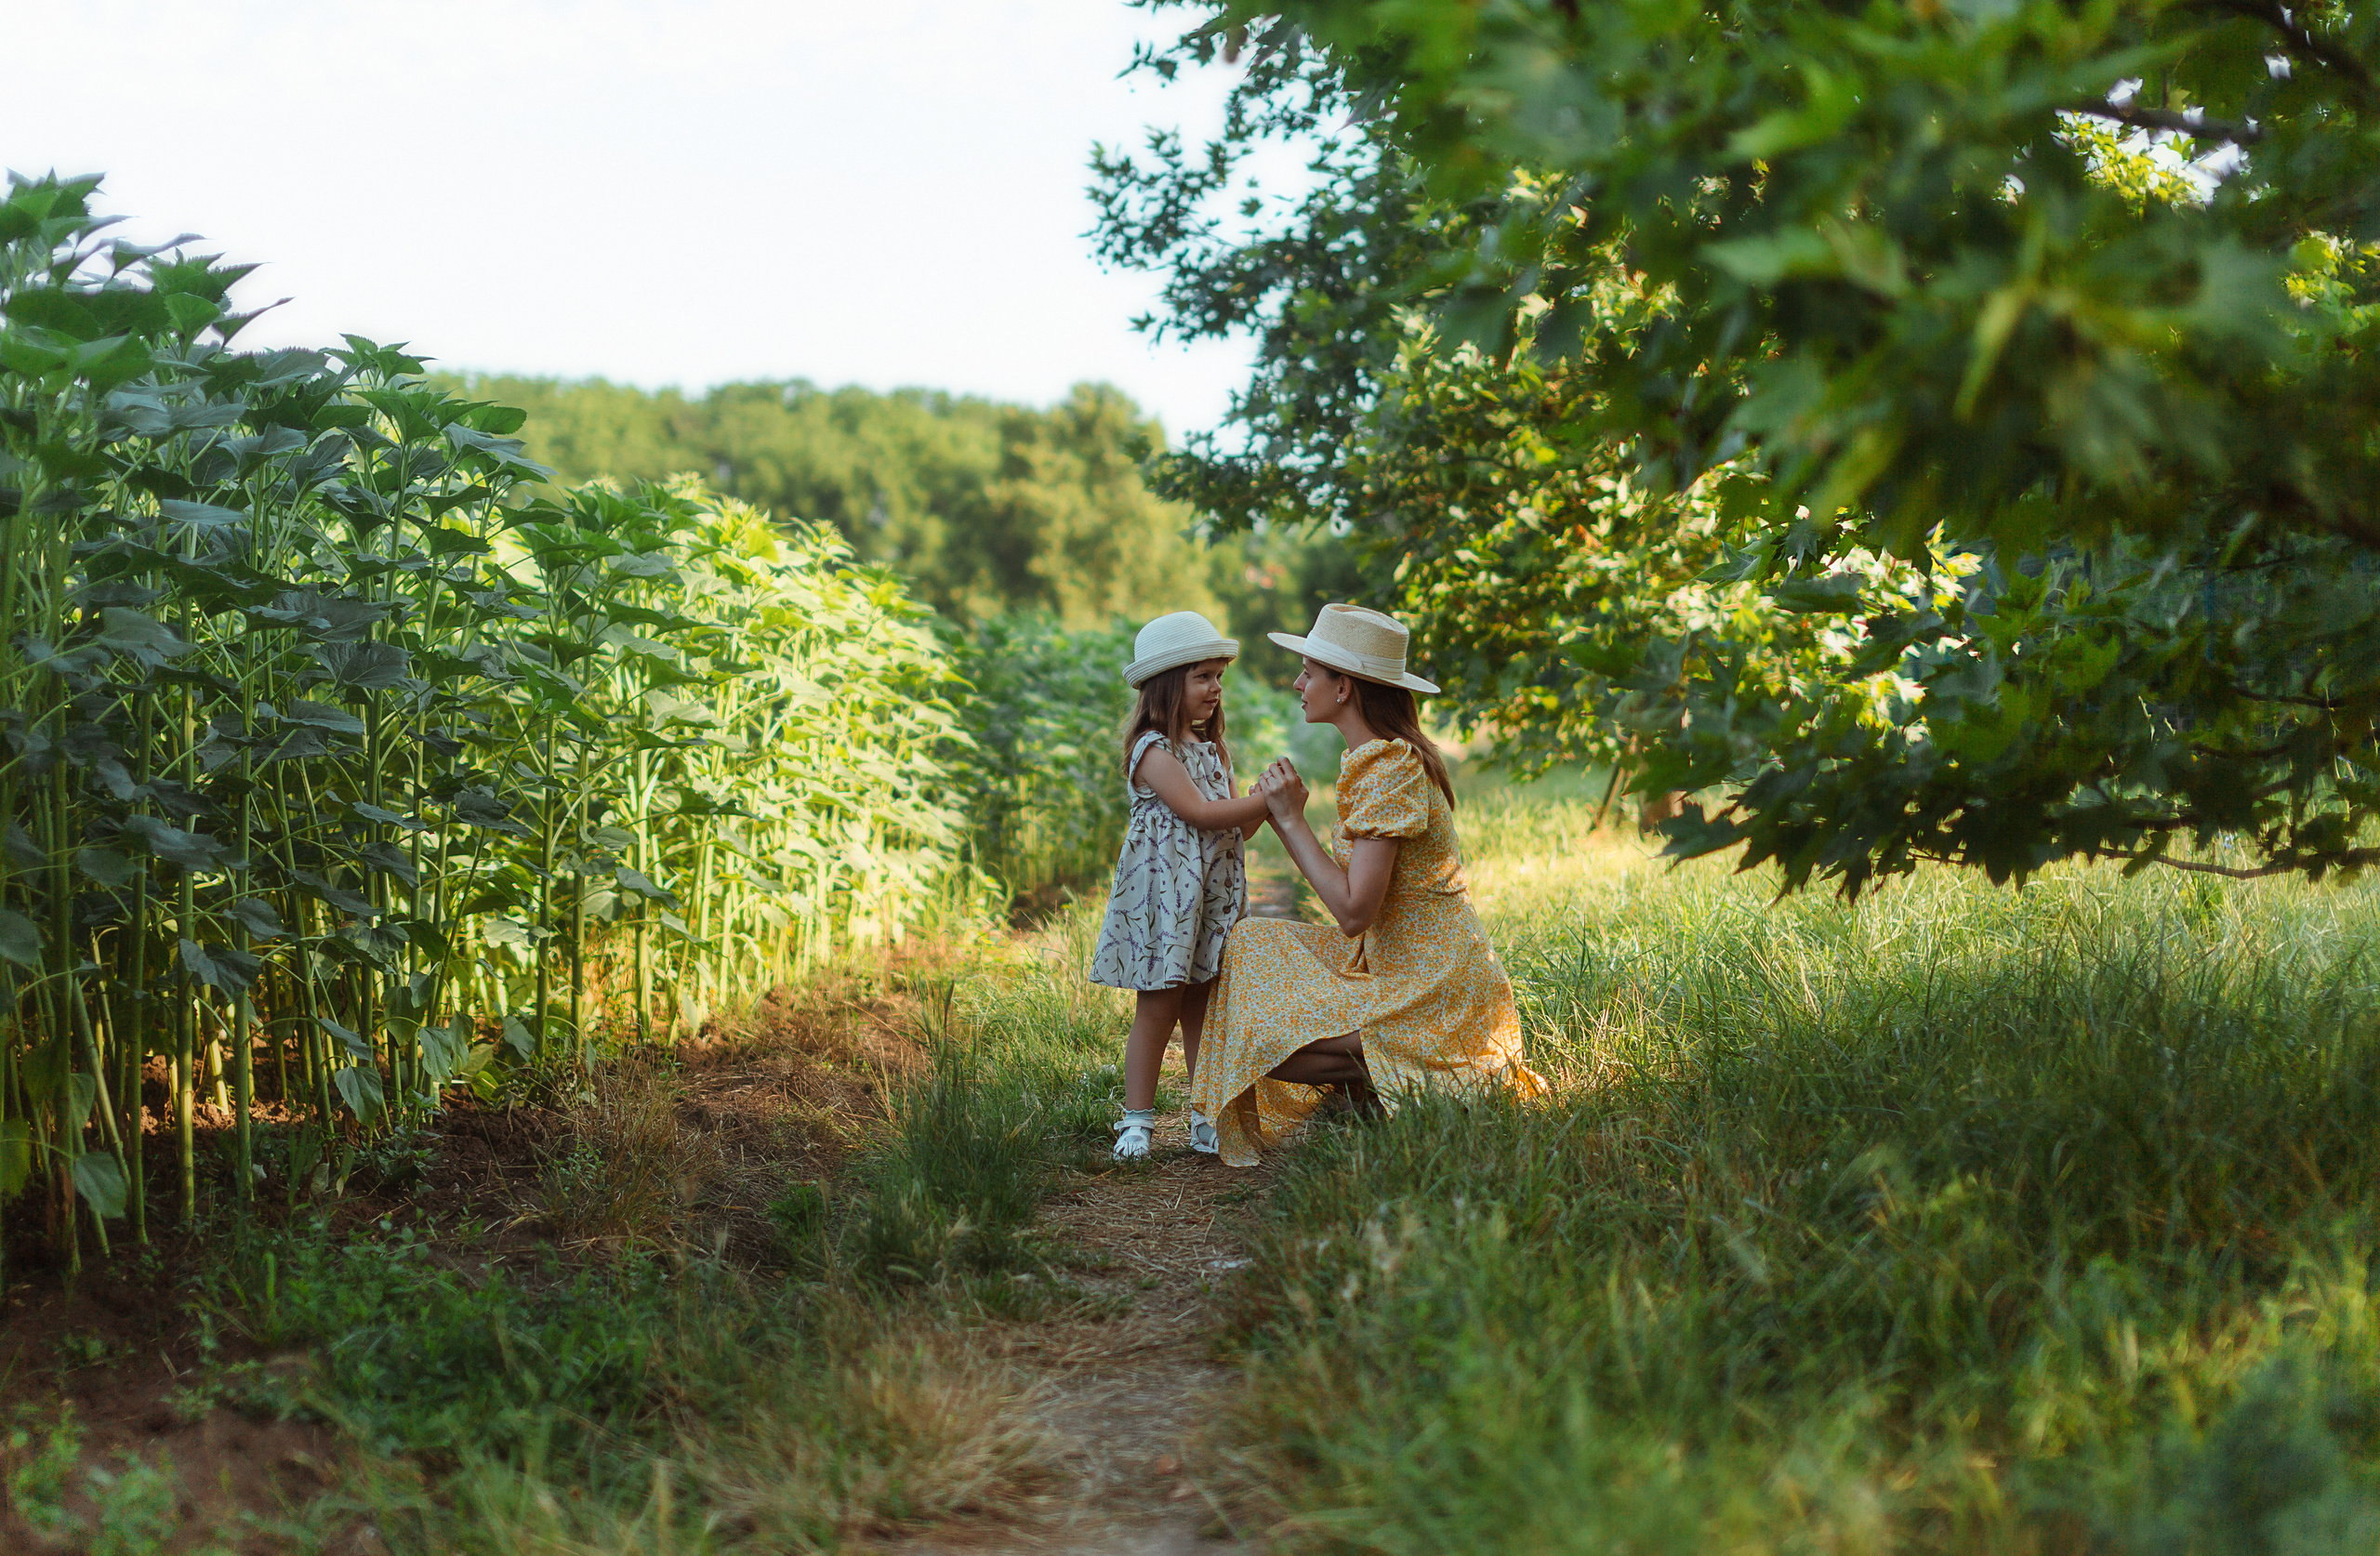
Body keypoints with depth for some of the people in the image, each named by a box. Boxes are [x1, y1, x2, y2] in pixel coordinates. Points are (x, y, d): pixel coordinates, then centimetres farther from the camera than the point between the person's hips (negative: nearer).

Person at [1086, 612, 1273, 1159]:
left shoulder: (1212, 749, 16)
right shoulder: (1152, 750, -10)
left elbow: (1236, 830, 14)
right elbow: (1198, 812, -20)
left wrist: (1268, 805, -6)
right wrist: (1269, 800, -18)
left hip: (1213, 896, 7)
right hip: (1163, 893, -7)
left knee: (1204, 1007, 9)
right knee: (1158, 1007, -5)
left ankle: (1208, 1119, 13)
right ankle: (1137, 1120, 2)